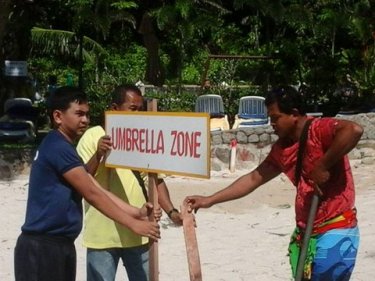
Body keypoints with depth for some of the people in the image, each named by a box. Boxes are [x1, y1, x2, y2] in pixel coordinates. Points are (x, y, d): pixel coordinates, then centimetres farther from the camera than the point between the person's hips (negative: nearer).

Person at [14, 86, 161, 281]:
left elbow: (97, 190, 11)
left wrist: (137, 213, 0)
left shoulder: (62, 148, 17)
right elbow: (92, 194, -18)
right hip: (42, 247, -10)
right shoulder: (58, 147, -15)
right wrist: (133, 224, -16)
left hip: (59, 245, 10)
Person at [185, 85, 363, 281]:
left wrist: (323, 166, -27)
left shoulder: (319, 129, -15)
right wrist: (209, 200, 13)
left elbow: (354, 130, -35)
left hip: (335, 231, -8)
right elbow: (254, 178, 15)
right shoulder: (281, 149, 9)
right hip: (304, 233, 8)